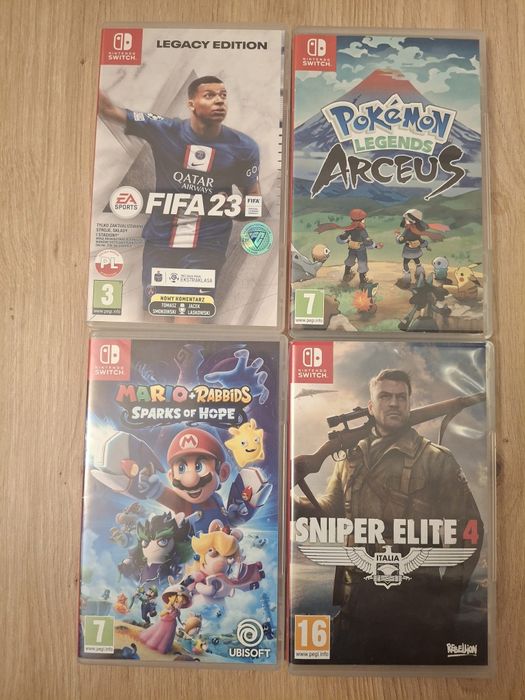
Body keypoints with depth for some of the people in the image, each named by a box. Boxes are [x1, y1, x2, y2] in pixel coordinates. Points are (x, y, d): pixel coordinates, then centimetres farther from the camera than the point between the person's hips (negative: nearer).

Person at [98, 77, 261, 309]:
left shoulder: (243, 147, -2)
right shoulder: (164, 130, -3)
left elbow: (254, 200, 8)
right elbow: (109, 110, -3)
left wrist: (234, 205, -12)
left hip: (207, 246, -1)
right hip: (160, 241, 2)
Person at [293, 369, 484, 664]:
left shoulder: (437, 459, -2)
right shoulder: (351, 459, 10)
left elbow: (467, 528, -2)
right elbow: (331, 511, 13)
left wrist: (451, 590, -7)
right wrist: (295, 505, -6)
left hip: (415, 605, -4)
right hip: (356, 600, 4)